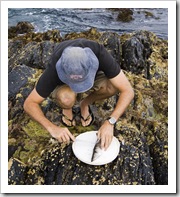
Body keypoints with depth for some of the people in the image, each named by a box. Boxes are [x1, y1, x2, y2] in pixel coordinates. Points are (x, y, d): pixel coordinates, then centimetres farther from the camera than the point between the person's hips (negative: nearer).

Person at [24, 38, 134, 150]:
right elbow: (29, 104, -28)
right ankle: (67, 106, 0)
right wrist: (52, 128, -40)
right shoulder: (55, 70, -38)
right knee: (66, 99, -38)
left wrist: (110, 122, -43)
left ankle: (86, 103, -1)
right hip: (63, 79, -2)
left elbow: (128, 91, -34)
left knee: (115, 86, -30)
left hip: (94, 75, 2)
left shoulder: (99, 53, -37)